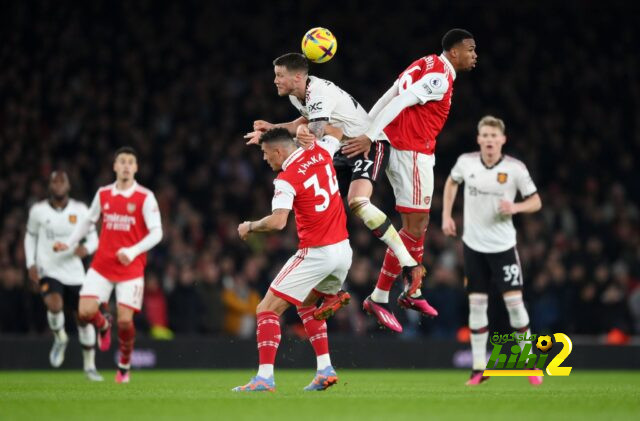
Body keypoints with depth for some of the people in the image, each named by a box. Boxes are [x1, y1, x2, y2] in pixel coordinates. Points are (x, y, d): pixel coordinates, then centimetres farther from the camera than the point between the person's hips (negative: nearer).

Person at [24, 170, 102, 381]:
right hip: (48, 271, -2)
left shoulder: (80, 210, -2)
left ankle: (89, 365, 20)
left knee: (84, 317, 4)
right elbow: (30, 237, 11)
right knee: (55, 305, -29)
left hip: (74, 272, 2)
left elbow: (93, 238, 3)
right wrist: (31, 264, 0)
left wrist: (86, 248, -20)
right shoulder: (38, 210, -2)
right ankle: (60, 338, 4)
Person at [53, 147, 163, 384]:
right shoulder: (103, 194, 6)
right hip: (102, 265, 3)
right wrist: (69, 243, 11)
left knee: (125, 321, -8)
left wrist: (133, 251, -24)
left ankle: (125, 364, 18)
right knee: (85, 312, -12)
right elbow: (88, 221, 21)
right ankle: (103, 325, 25)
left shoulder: (145, 197, -7)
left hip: (131, 268, -3)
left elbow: (156, 233, -11)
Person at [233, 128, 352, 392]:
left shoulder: (286, 179, -14)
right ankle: (325, 369, 20)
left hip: (316, 254, -8)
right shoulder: (320, 153, 6)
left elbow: (277, 222, -28)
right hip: (343, 250, 8)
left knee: (267, 310, -3)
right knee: (305, 304, 30)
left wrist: (249, 227, -6)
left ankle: (265, 376, -14)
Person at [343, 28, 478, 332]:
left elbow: (388, 98, 14)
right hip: (413, 153, -10)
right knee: (413, 227, -7)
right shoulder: (441, 77, -15)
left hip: (402, 148, 10)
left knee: (420, 223, 19)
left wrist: (362, 130, 15)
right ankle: (378, 299, -6)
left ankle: (412, 292, 30)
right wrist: (370, 136, -31)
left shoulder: (426, 66, 15)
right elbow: (400, 102, -24)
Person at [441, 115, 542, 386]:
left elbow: (536, 202, -3)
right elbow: (452, 182, 18)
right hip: (473, 244, 2)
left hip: (503, 246, -2)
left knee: (514, 302, -7)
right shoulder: (466, 162, -4)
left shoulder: (515, 168, -12)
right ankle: (479, 368, 9)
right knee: (476, 305, 2)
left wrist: (515, 207, -22)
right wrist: (446, 215, 10)